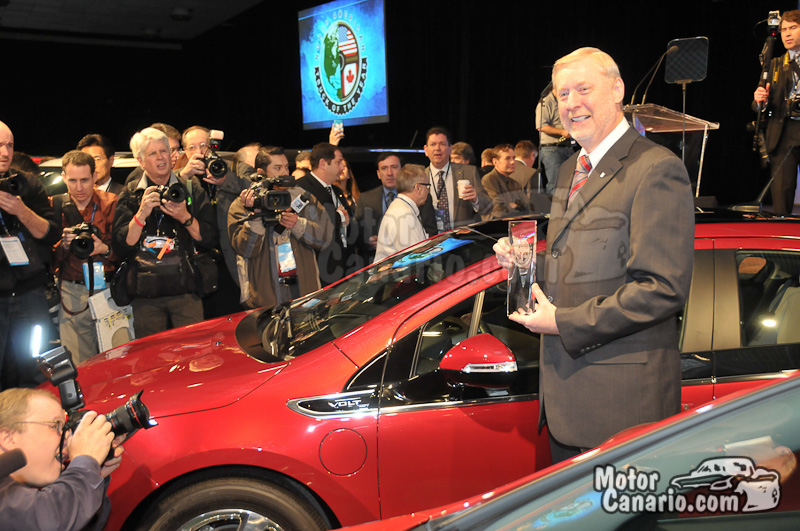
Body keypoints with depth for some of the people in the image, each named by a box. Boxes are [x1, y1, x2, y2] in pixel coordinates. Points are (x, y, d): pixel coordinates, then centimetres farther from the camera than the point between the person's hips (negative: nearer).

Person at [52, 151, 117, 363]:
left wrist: (105, 249, -19)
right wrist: (64, 244, -13)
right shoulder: (55, 206, 7)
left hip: (109, 289, -1)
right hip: (72, 294, 1)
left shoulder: (111, 203, 2)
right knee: (79, 367, 2)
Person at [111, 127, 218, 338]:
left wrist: (185, 217, -13)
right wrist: (141, 214, -14)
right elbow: (120, 248, -2)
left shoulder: (192, 189, 7)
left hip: (186, 291, -1)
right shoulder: (130, 195, 7)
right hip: (145, 296, 1)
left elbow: (210, 240, 2)